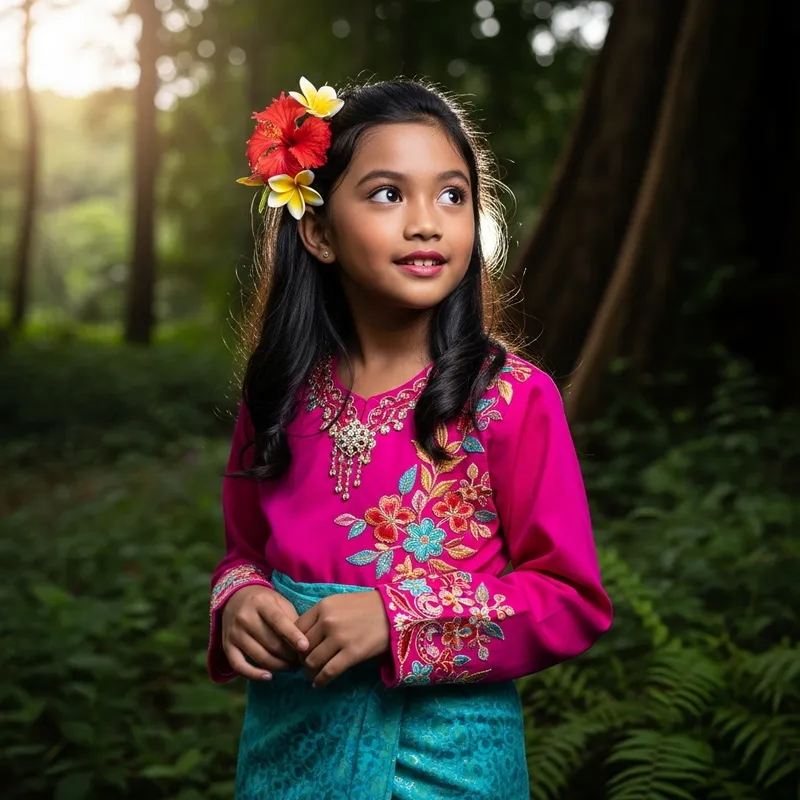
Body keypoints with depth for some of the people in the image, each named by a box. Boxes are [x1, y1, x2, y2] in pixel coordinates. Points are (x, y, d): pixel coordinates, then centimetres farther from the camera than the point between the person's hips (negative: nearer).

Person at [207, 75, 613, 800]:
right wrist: (240, 601, -12)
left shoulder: (512, 397, -14)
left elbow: (573, 601, -13)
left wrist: (397, 616, -22)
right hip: (288, 740, 3)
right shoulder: (283, 395, -2)